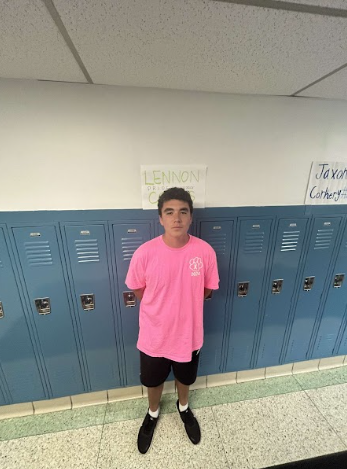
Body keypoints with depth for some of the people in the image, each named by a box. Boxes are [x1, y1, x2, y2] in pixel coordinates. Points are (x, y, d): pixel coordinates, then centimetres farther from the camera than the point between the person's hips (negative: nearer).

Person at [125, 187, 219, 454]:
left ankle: (183, 408, 65)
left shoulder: (205, 251, -18)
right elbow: (138, 291, -6)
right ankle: (153, 414, 62)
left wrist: (182, 302, -3)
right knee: (154, 381, 27)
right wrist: (163, 307, -3)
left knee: (185, 379, 30)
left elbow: (208, 290, -3)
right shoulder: (145, 253, -22)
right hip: (154, 336, 0)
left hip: (189, 334, 1)